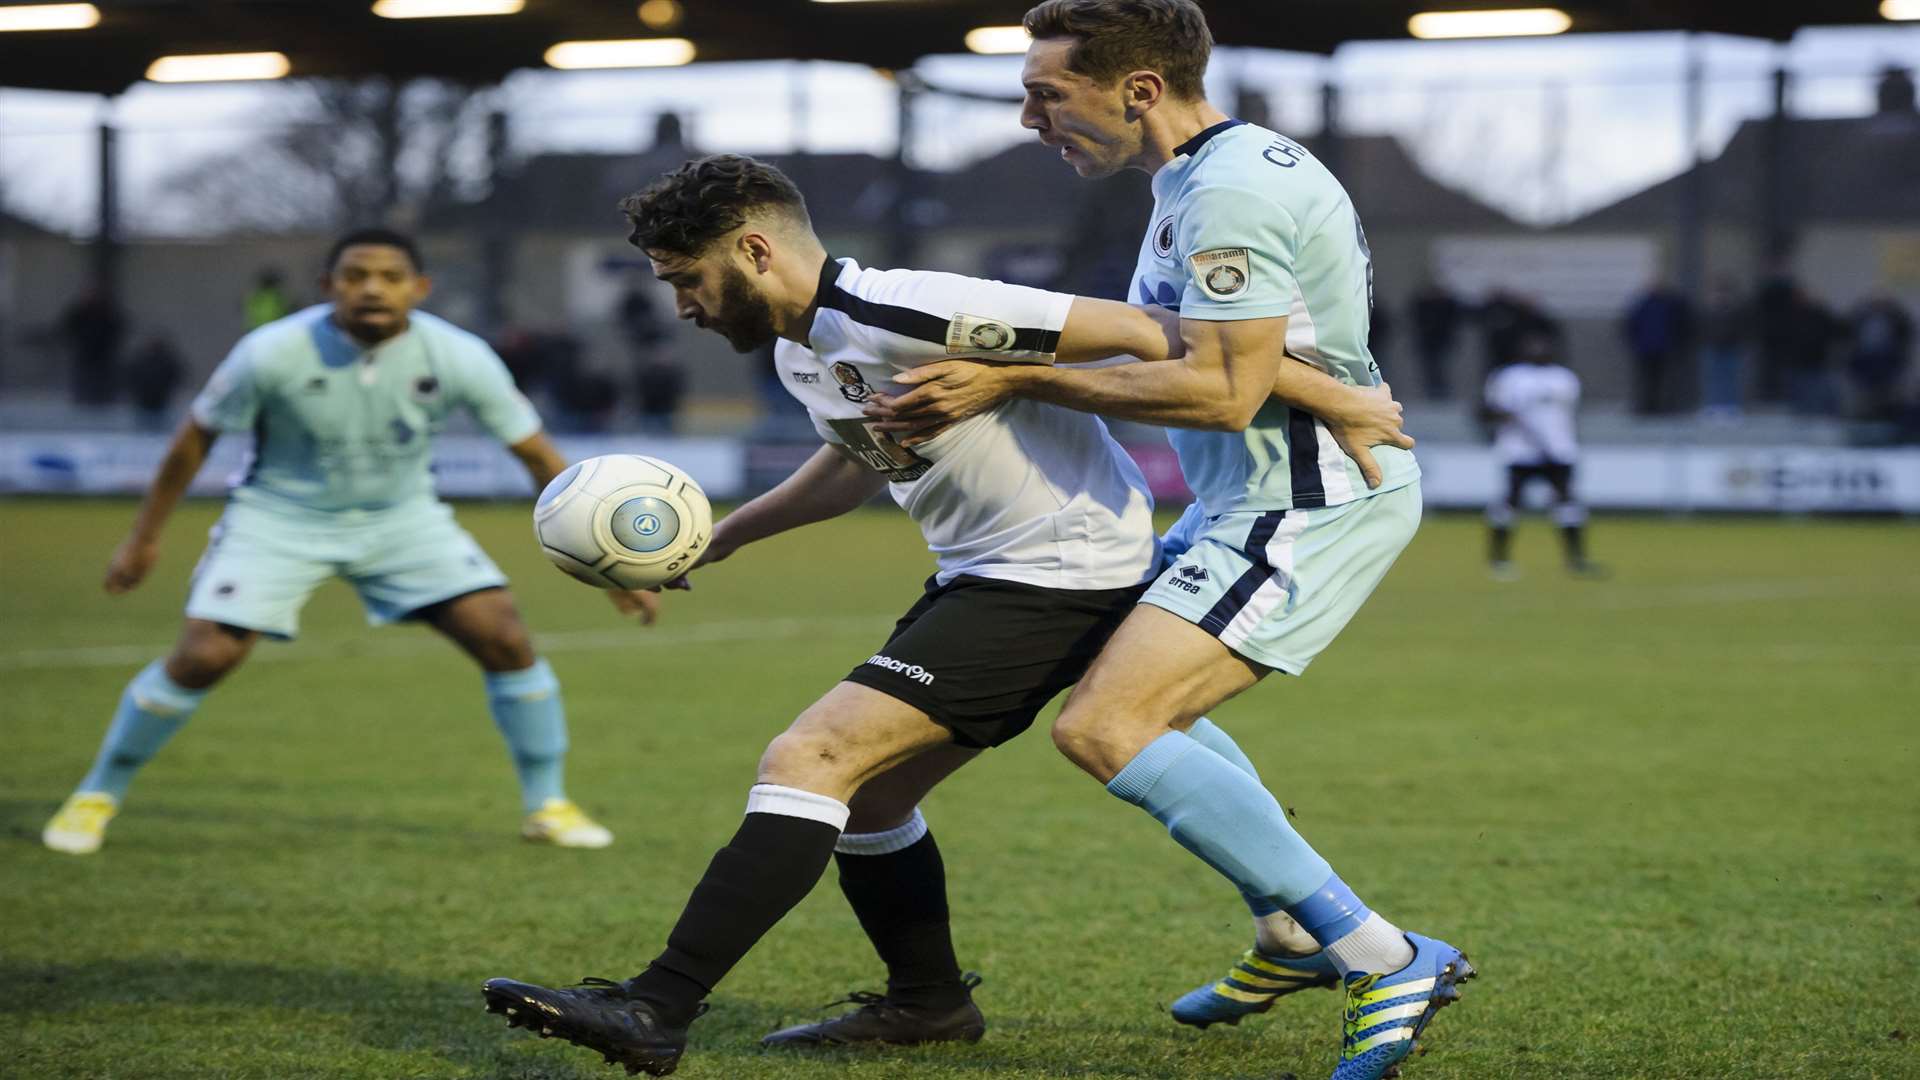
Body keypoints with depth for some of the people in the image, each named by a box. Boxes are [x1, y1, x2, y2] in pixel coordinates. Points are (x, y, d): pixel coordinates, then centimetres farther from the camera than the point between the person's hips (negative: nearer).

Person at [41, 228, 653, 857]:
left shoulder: (458, 357, -20)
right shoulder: (273, 353, -24)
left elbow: (539, 457, -10)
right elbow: (196, 438, -8)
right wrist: (144, 538, -1)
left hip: (403, 519, 2)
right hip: (281, 517, -2)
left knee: (506, 639, -12)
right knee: (202, 657, -15)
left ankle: (547, 805, 7)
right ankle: (97, 795, 8)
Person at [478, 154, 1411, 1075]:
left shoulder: (897, 316, -23)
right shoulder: (801, 351, 7)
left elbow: (1133, 333, -22)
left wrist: (1328, 398, -20)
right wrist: (724, 536, 29)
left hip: (1063, 575, -10)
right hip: (984, 575, 10)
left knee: (808, 762, -17)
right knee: (863, 793, 16)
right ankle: (927, 1003, 33)